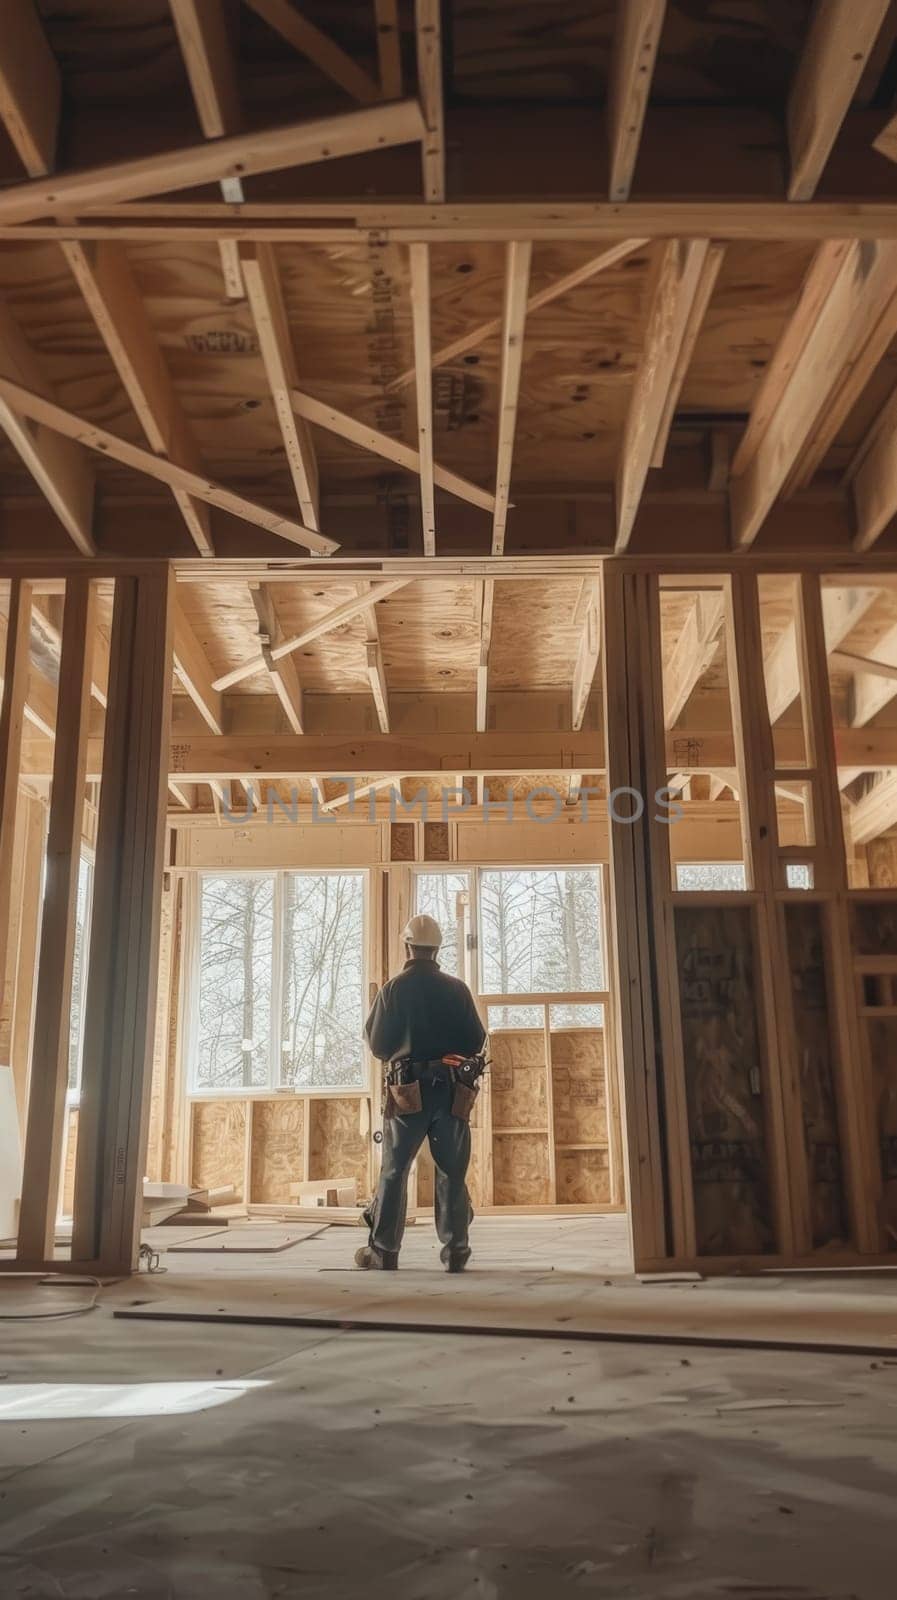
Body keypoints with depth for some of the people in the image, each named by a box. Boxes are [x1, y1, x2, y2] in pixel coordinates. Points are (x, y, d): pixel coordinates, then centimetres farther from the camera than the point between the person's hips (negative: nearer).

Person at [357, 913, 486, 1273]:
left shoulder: (394, 988, -2)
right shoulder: (456, 989, 3)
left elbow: (378, 1044, 2)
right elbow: (476, 1041, 6)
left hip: (409, 1091, -2)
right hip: (452, 1090, 2)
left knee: (394, 1171, 5)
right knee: (451, 1173, 7)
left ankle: (383, 1250, 7)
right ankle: (455, 1250, 6)